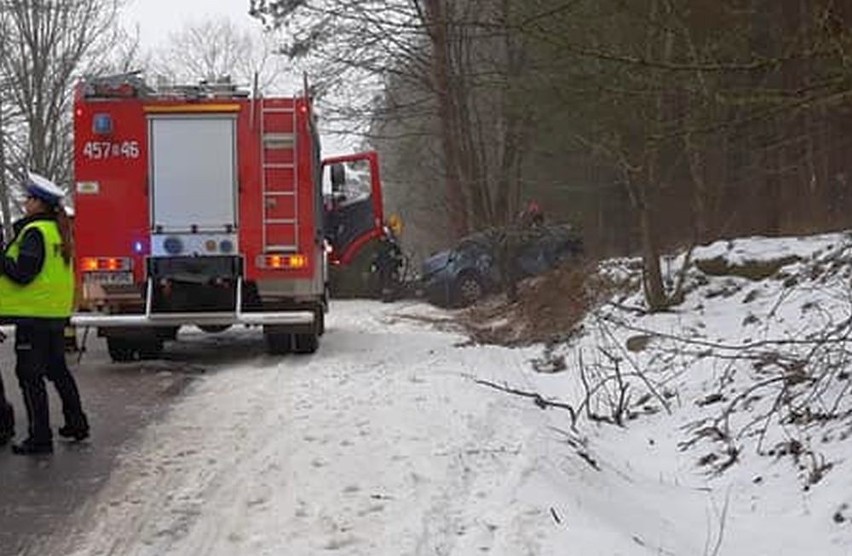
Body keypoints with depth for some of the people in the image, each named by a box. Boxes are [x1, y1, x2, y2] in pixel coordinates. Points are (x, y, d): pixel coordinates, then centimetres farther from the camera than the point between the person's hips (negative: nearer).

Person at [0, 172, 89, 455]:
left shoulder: (34, 232, -16)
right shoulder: (58, 231, 12)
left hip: (34, 314, -9)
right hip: (57, 314, 9)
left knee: (30, 375, -3)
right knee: (57, 369, 20)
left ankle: (40, 437, -2)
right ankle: (76, 423, 27)